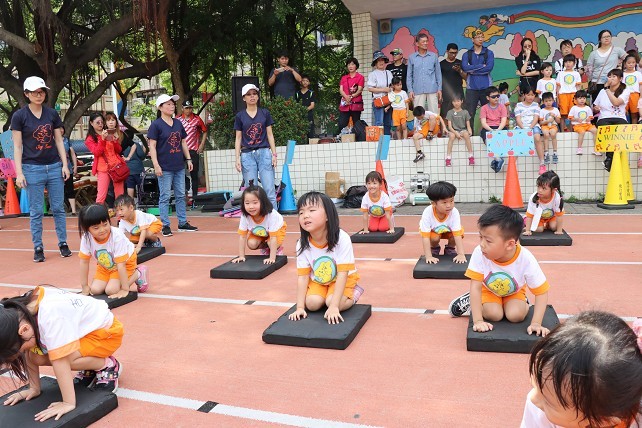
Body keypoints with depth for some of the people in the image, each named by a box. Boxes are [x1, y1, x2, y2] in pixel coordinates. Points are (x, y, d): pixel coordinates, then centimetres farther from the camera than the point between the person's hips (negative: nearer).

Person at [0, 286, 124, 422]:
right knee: (37, 357, -8)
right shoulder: (19, 312, -14)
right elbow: (32, 357, -4)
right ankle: (90, 369, 10)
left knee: (60, 357, -27)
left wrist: (68, 403, -32)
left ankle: (108, 365, -5)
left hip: (106, 330, -8)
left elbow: (60, 360, -35)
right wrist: (34, 388, -2)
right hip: (81, 331, 8)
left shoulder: (50, 316, -37)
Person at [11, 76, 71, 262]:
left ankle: (63, 243, 16)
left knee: (58, 208, 6)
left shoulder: (52, 114, 6)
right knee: (36, 211, 3)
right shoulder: (19, 116, -2)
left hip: (54, 166, 3)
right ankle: (38, 248, 12)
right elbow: (17, 146, -2)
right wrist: (19, 173, -7)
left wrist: (65, 164, 4)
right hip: (32, 168, -2)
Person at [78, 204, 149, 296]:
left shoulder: (117, 236, -36)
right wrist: (85, 287, -8)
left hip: (125, 262, -5)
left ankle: (138, 274, 2)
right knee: (95, 290, -11)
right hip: (105, 265, 5)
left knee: (111, 290, -18)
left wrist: (125, 290, -30)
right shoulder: (86, 238, -25)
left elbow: (121, 264, -33)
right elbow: (84, 262, -13)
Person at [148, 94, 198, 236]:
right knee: (165, 197, 0)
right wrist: (156, 165, -17)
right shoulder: (156, 125, -7)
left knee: (180, 196, 11)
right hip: (165, 168, -6)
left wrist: (188, 159, 12)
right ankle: (165, 225, 7)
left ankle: (183, 223, 20)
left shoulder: (178, 123, 11)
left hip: (179, 166, 6)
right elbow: (152, 146, -10)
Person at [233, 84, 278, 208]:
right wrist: (238, 158, 1)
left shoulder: (265, 113, 8)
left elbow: (270, 135, 9)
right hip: (247, 154, 0)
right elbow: (238, 138, 9)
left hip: (264, 152, 0)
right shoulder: (240, 116, 7)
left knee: (269, 189, -5)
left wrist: (274, 154, 2)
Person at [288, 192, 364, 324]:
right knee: (312, 303, -22)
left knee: (332, 302, -28)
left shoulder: (341, 239, -31)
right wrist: (300, 307, -19)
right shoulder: (302, 244, -20)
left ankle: (353, 294, 2)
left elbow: (342, 274, -28)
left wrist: (334, 306, -33)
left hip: (342, 279, -3)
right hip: (317, 280, 3)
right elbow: (302, 276, -14)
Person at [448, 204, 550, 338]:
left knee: (515, 315, -23)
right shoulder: (479, 253, -36)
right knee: (494, 315, -22)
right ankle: (471, 301, 5)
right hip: (488, 289, 0)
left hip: (514, 292, 0)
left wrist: (536, 324, -34)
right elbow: (476, 286, -30)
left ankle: (524, 304, 10)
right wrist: (477, 321, -34)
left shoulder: (526, 259, -37)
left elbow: (542, 292, -26)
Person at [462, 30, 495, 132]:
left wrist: (473, 70, -7)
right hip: (471, 88, 0)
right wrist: (481, 66, -8)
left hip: (486, 87, 0)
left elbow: (489, 67, -8)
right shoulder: (467, 54, 9)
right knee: (470, 114, -2)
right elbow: (465, 68, -10)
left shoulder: (489, 53, 9)